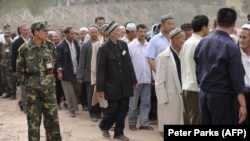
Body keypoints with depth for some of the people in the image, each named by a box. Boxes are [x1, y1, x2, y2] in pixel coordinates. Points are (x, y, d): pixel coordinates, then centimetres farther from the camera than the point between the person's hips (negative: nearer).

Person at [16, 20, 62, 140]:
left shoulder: (50, 46, 1)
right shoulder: (24, 49, -9)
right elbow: (20, 69, 1)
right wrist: (27, 82, 7)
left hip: (49, 85, 3)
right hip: (32, 87, -2)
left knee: (52, 116, 6)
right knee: (33, 118, 5)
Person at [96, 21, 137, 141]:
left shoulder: (123, 45, 5)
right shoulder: (104, 48, -10)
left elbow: (129, 64, 10)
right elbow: (100, 70, -9)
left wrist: (133, 80, 8)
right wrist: (100, 88, -10)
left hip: (125, 85, 5)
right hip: (112, 85, -5)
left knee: (123, 109, 6)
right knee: (113, 108, -1)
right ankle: (104, 126, 26)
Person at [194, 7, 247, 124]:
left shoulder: (202, 43, 5)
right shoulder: (231, 47, -15)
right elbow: (237, 78, -15)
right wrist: (242, 105, -13)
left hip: (203, 95, 6)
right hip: (222, 97, -6)